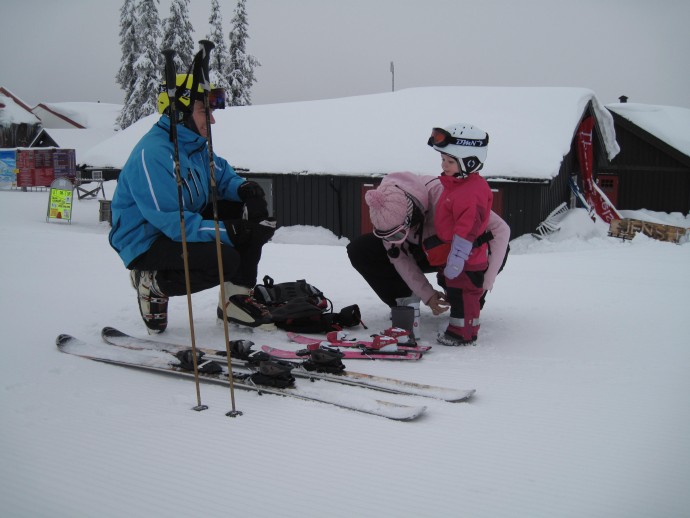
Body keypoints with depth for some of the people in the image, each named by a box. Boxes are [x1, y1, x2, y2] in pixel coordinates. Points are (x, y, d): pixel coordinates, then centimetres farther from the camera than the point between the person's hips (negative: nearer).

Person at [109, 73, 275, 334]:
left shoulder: (196, 145, 5)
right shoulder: (152, 154, -25)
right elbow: (170, 221, -30)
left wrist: (244, 188, -12)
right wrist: (227, 231, -34)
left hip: (188, 223, 9)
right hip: (147, 242, -9)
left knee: (256, 213, -5)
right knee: (224, 259, -32)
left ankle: (236, 297, -4)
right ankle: (153, 284, -6)